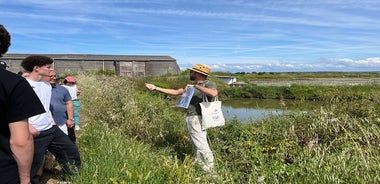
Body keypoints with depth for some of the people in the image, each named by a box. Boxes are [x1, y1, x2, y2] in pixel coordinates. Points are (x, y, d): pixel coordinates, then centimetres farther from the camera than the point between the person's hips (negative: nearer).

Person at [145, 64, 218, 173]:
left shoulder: (209, 84, -6)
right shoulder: (192, 86, 20)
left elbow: (214, 93, -29)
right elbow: (175, 92, 22)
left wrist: (196, 86, -20)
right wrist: (156, 88, 21)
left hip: (197, 119, -9)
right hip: (190, 118, 9)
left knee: (201, 145, -10)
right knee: (197, 146, 13)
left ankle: (210, 171, -2)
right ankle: (200, 167, 21)